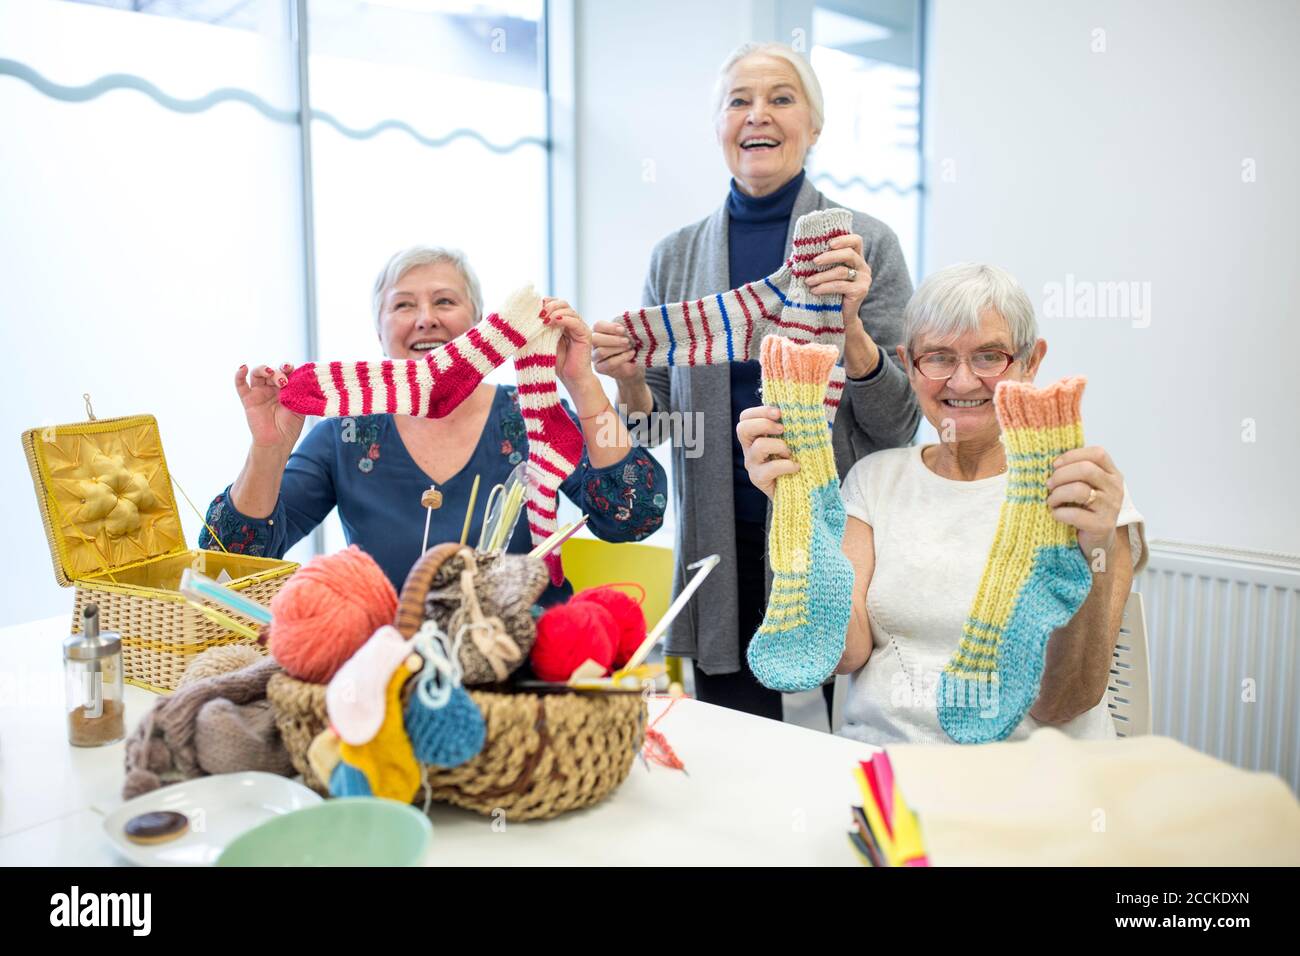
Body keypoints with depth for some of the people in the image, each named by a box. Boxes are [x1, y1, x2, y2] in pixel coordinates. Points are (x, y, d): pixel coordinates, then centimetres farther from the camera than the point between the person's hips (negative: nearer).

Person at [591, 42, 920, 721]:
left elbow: (900, 424, -3)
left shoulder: (866, 244, -1)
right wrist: (629, 383, -11)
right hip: (724, 558, 2)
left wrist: (851, 327, -19)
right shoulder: (676, 257, 7)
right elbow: (656, 426, 10)